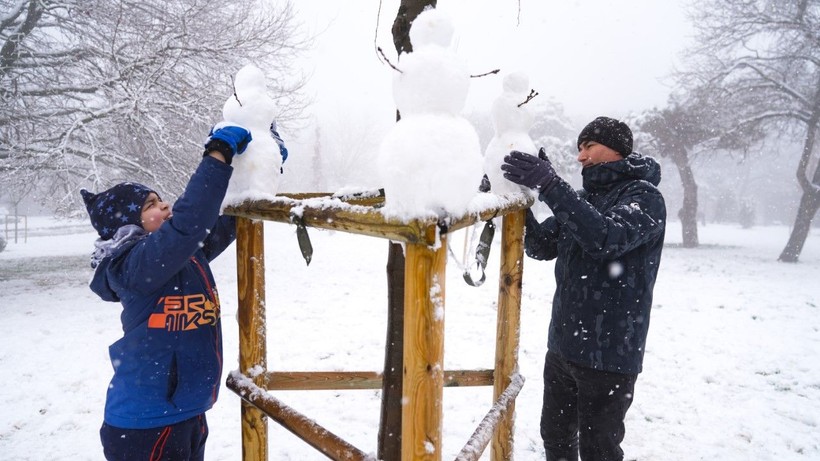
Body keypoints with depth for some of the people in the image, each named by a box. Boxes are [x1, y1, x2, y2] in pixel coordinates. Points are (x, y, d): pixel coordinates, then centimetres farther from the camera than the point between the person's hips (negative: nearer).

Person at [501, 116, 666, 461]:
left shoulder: (644, 195, -9)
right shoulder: (581, 198, 12)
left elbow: (605, 238, -28)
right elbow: (542, 247, 7)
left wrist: (549, 185, -30)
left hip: (609, 352, -6)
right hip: (562, 344, 7)